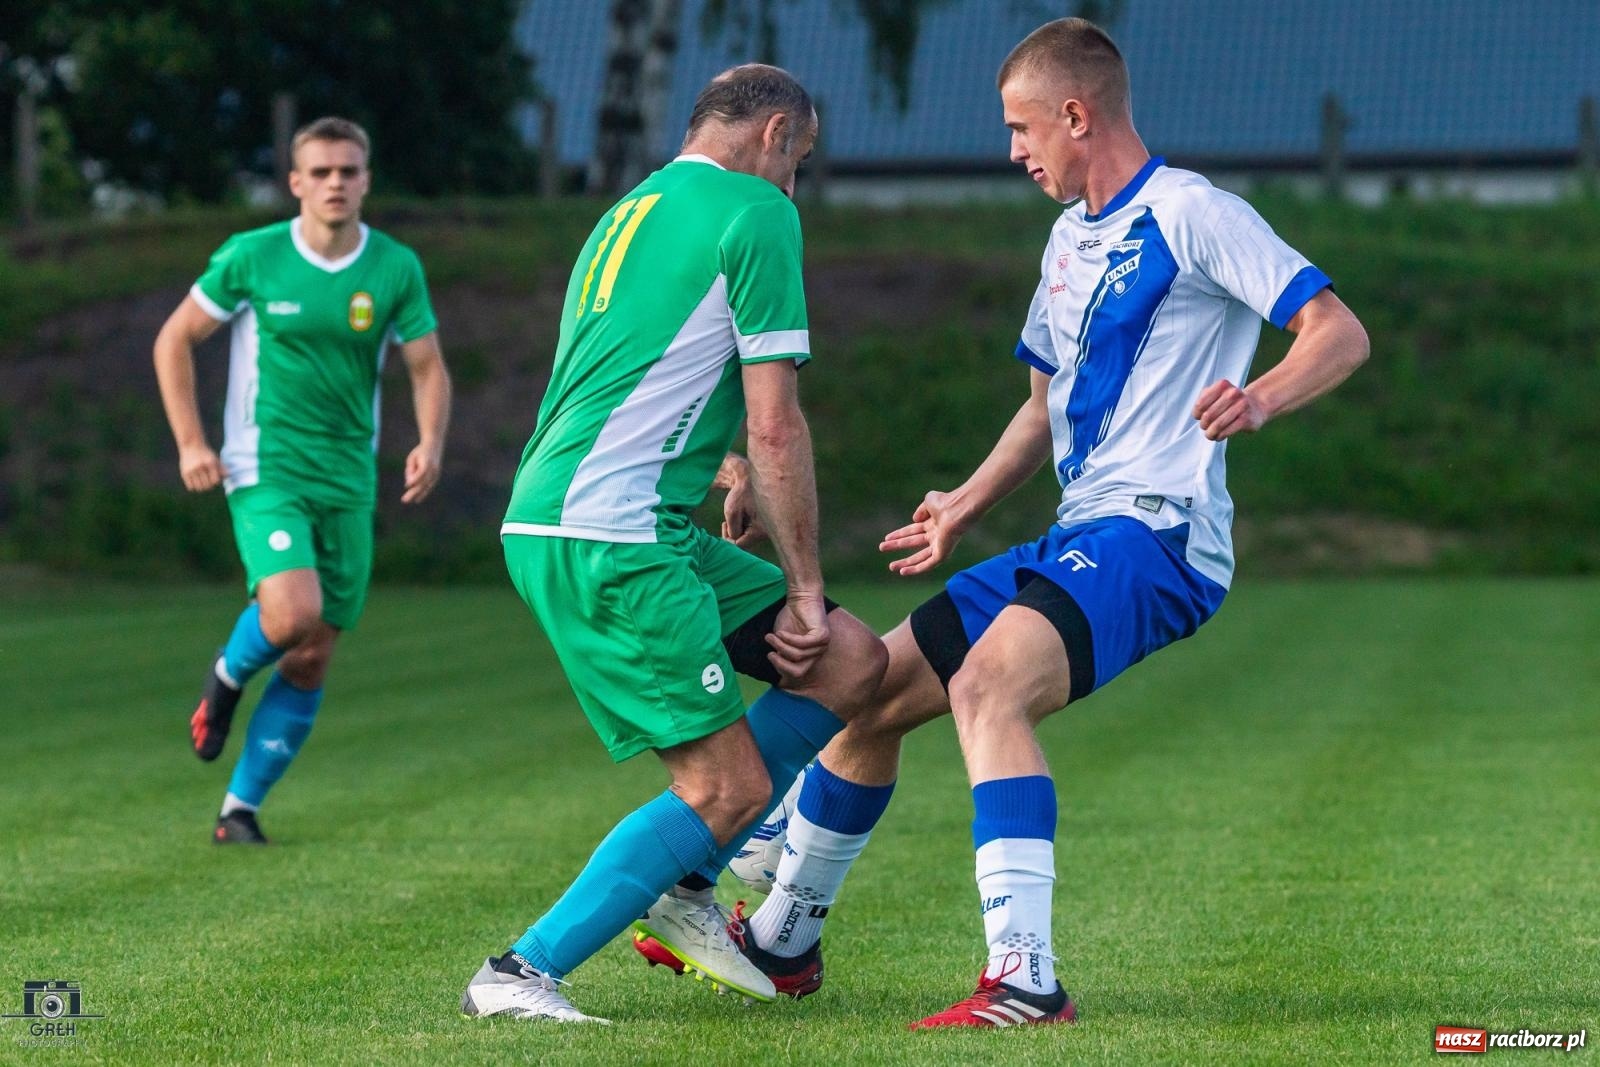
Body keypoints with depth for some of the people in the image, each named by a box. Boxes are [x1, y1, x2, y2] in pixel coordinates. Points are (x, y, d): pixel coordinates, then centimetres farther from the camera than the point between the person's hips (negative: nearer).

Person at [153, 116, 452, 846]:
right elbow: (174, 341, 4)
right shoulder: (251, 257, -5)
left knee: (312, 661, 4)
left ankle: (241, 808, 17)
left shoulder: (396, 268, 0)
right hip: (266, 472, -3)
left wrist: (431, 442, -13)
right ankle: (229, 674, 9)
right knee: (293, 614, -26)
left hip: (348, 484, 3)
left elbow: (428, 368, 7)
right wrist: (190, 443, -4)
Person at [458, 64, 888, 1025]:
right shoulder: (757, 214, -6)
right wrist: (805, 587, -2)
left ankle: (683, 885, 16)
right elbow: (774, 426, -8)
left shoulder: (635, 212, 22)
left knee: (853, 662, 11)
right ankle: (520, 976, -6)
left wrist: (725, 469, 40)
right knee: (729, 786, -8)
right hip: (605, 538, -10)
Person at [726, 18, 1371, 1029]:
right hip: (1077, 539, 9)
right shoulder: (1071, 239, 19)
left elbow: (1340, 334, -15)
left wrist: (1258, 400, -33)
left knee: (987, 683, -33)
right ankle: (781, 938, 27)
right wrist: (967, 507, 24)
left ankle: (1025, 979, -38)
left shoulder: (1189, 214, -8)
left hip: (1157, 535, -9)